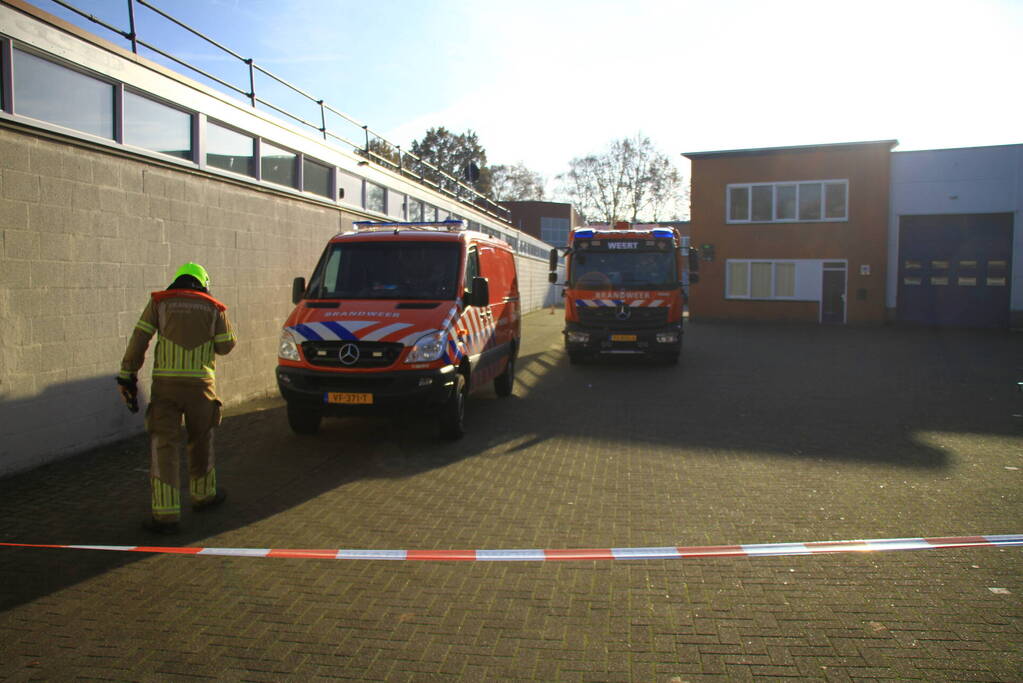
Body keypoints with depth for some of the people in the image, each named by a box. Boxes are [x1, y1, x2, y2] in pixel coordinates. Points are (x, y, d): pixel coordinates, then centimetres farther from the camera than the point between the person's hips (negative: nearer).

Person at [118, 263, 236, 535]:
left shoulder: (159, 302, 6)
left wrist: (127, 375, 1)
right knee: (201, 440, 19)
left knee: (163, 444, -1)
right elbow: (225, 346, 8)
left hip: (165, 383, -1)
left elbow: (139, 339, -1)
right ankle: (203, 494, 35)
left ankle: (166, 515, -5)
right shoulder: (213, 308, 7)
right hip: (200, 384, 1)